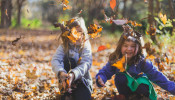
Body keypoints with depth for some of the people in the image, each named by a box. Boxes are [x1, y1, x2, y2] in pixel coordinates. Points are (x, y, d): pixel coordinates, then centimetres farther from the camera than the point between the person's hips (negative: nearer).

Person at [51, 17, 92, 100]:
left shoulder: (86, 46, -8)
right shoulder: (63, 46, -4)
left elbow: (86, 64, -24)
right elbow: (55, 60, -22)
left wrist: (73, 74, -45)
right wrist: (61, 72, -46)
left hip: (82, 79, -2)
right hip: (66, 80, 2)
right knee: (69, 61, -26)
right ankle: (66, 91, -19)